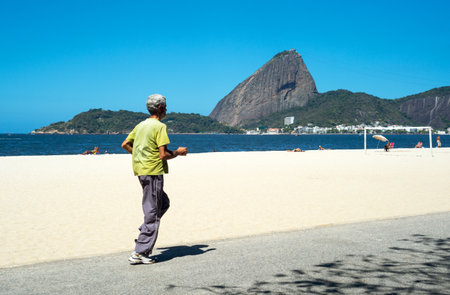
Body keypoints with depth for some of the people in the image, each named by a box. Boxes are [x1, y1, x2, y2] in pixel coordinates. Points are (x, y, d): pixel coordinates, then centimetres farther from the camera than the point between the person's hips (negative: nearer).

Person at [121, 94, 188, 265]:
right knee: (152, 212, -3)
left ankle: (143, 235, 13)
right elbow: (163, 155, -17)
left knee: (163, 203, 22)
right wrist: (178, 152, -1)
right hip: (153, 172, -9)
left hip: (140, 171, 9)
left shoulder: (140, 125, 14)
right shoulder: (160, 126, -12)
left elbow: (125, 144, 18)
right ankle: (139, 253, -2)